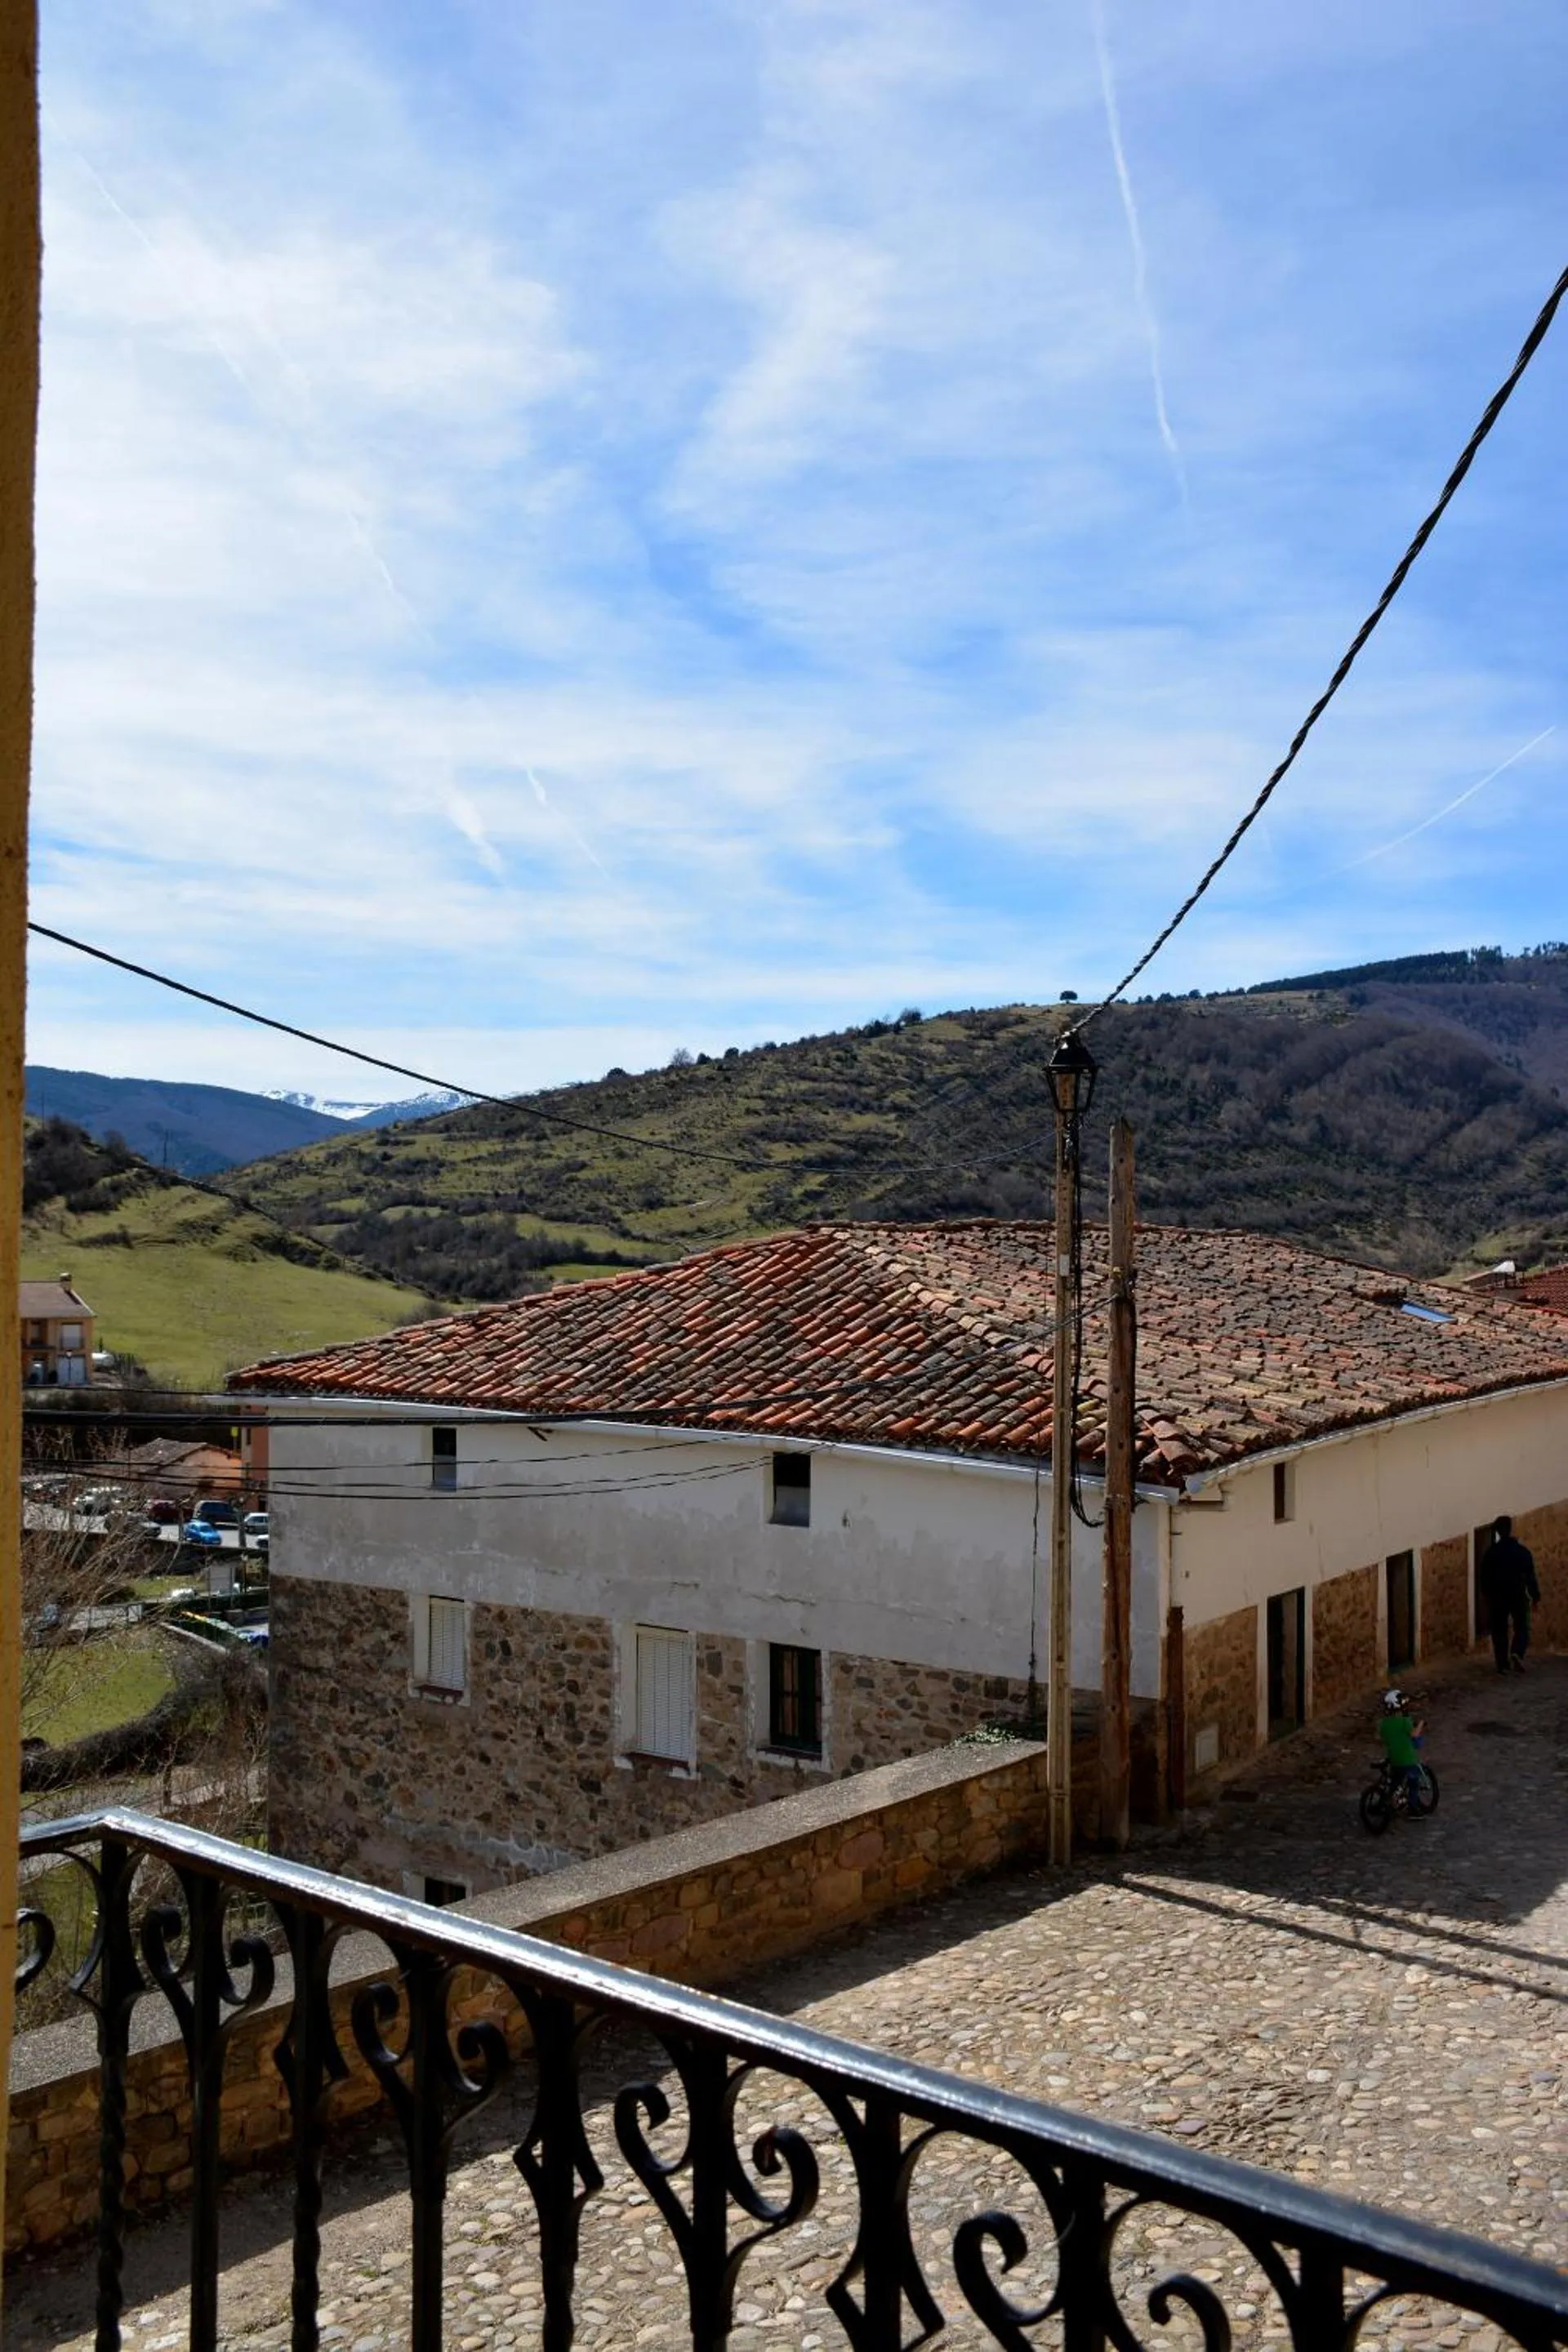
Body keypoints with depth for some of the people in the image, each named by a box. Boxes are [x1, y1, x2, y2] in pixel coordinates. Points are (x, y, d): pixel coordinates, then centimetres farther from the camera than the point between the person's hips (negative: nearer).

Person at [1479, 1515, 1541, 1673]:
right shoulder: (1521, 1551, -5)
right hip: (1518, 1595, -1)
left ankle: (1503, 1665, 4)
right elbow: (1530, 1575, -4)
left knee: (1499, 1630, 7)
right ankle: (1517, 1653, -17)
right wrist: (1535, 1595, 5)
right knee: (1521, 1627, 9)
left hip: (1497, 1596, 1)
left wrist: (1488, 1595, 14)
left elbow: (1484, 1576, 2)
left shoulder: (1491, 1552, -2)